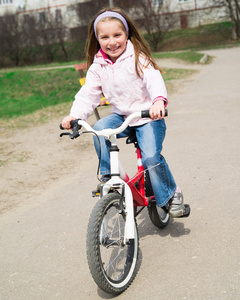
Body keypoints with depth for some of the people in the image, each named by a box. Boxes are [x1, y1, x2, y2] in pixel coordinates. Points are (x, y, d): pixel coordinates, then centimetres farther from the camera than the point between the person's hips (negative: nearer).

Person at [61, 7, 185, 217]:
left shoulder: (138, 58, -11)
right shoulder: (98, 66, 2)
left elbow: (153, 79, -26)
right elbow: (88, 94, -2)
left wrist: (159, 100, -47)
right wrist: (75, 115, -20)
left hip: (148, 116, -4)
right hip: (122, 117, 4)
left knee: (151, 157, -21)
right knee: (100, 128, -26)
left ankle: (171, 194, 4)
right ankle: (108, 176, -8)